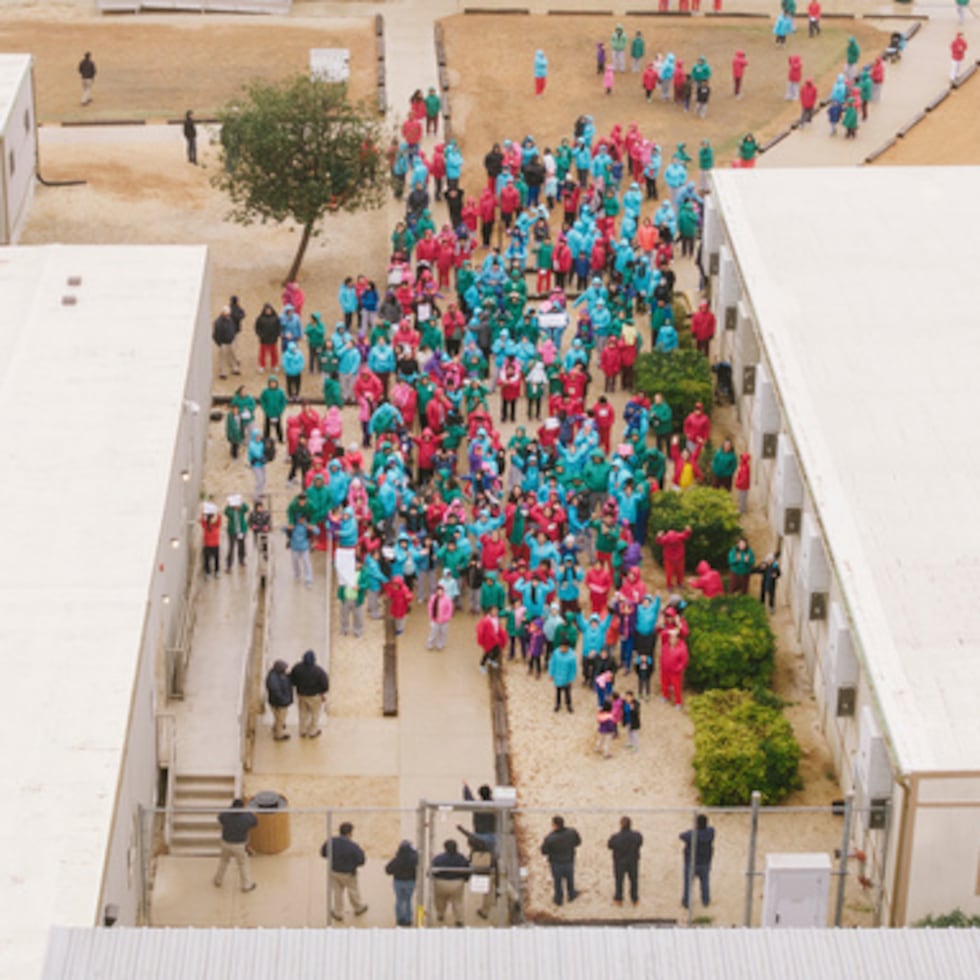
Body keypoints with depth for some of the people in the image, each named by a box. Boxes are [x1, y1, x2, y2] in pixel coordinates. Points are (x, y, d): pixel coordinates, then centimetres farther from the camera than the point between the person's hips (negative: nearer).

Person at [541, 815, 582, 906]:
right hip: (569, 861, 2)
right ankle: (571, 895, 52)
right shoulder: (572, 832, -25)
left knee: (557, 881, 23)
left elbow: (544, 851, -22)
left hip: (556, 863, -2)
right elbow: (578, 842, -5)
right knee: (570, 879, 29)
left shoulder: (550, 838, -36)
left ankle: (559, 899, 44)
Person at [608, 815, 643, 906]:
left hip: (620, 862, -1)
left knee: (619, 880, 20)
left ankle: (618, 899, 35)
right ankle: (634, 899, 35)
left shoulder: (616, 837, -31)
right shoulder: (637, 836, -24)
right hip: (633, 861, 2)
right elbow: (640, 843, -4)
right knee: (634, 879, 21)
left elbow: (610, 846, -12)